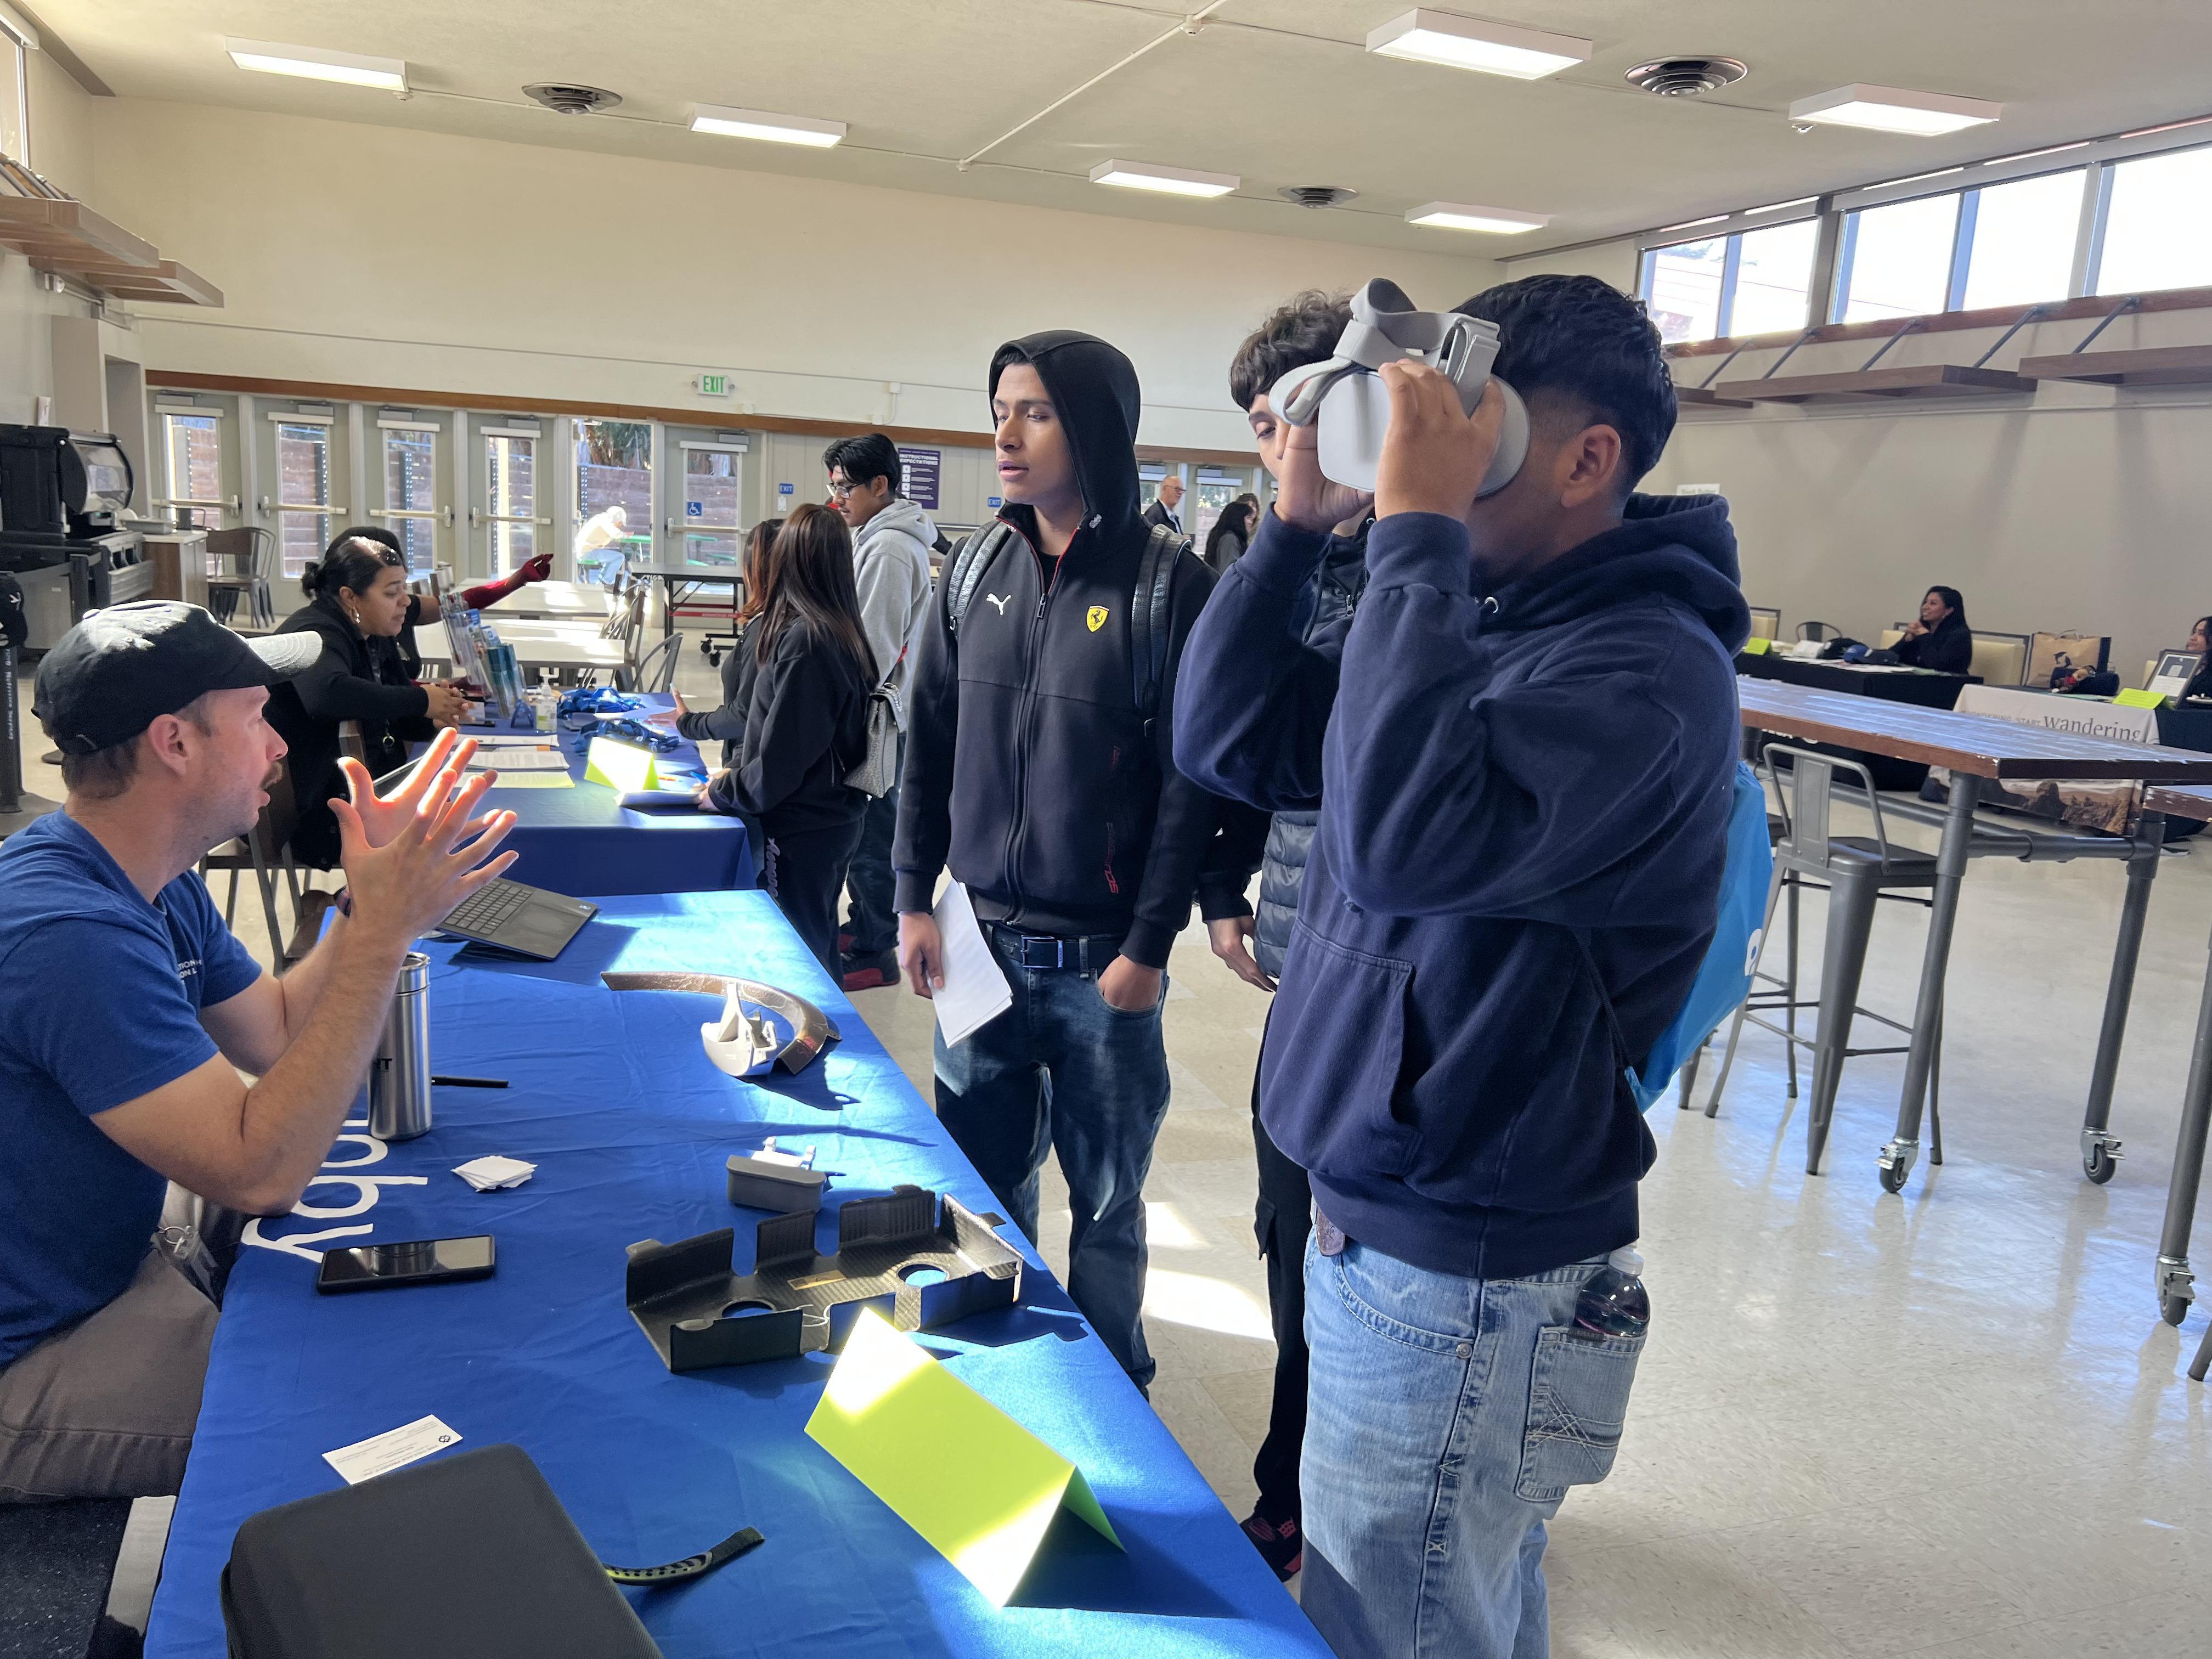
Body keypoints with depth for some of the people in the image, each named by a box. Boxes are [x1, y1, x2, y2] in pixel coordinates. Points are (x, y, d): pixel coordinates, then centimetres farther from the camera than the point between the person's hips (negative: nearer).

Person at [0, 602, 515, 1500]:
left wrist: (377, 898, -7)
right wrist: (383, 932, -33)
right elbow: (261, 1172, -33)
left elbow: (280, 1036, 6)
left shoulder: (158, 885, 0)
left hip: (114, 1266, 9)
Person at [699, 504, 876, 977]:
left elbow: (780, 762, -20)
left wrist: (721, 792, -5)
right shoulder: (842, 633, 6)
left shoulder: (803, 641, -22)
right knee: (819, 942, 20)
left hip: (802, 830, -9)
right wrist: (737, 773, 10)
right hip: (834, 818, 9)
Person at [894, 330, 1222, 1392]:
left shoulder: (1169, 584, -10)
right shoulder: (976, 573, 5)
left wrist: (1148, 947, -12)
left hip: (1101, 960, -4)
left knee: (1104, 1203, 11)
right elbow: (927, 744, 10)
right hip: (979, 941, 4)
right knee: (981, 1183, 17)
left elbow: (1190, 782, -10)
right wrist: (914, 900, 5)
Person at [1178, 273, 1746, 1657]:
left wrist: (1417, 527, -29)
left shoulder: (1647, 666, -20)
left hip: (1464, 1285, -8)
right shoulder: (1479, 616, 7)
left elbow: (1405, 836, -37)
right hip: (1379, 1222, 9)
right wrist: (1296, 524, -2)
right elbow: (1228, 740, 7)